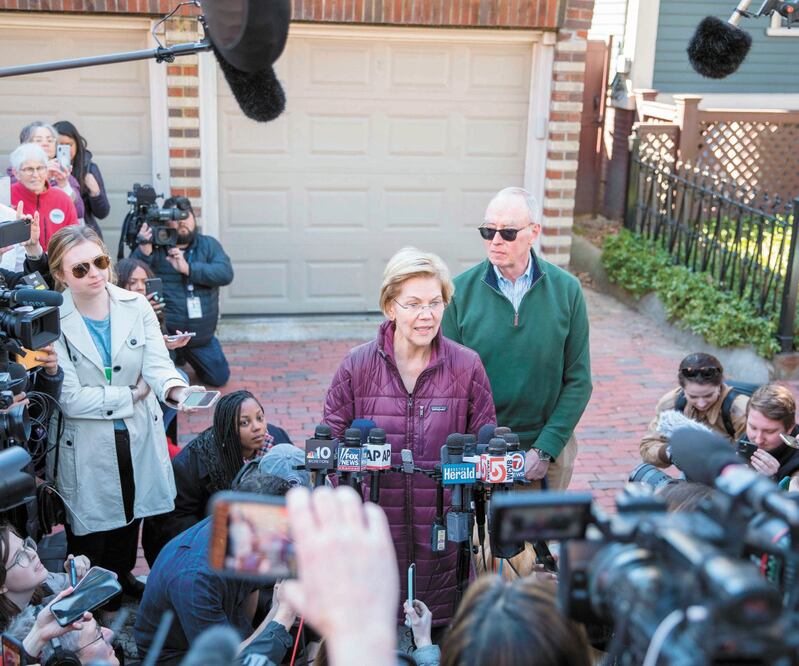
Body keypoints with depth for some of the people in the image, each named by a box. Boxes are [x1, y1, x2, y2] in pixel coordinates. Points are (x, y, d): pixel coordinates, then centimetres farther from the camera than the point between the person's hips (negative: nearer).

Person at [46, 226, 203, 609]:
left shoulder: (136, 307, -7)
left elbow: (157, 364, -16)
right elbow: (71, 398, -21)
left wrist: (177, 390, -37)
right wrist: (131, 396, -15)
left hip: (138, 436, 4)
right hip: (86, 444, -4)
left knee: (131, 510, 22)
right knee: (90, 524, 11)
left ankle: (122, 575, 48)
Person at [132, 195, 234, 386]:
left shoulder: (209, 244, 3)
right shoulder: (155, 246, -8)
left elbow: (226, 273, -15)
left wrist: (187, 268, -25)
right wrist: (144, 251, -34)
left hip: (202, 335, 4)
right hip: (165, 335, -4)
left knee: (219, 377, 14)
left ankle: (186, 355, 40)